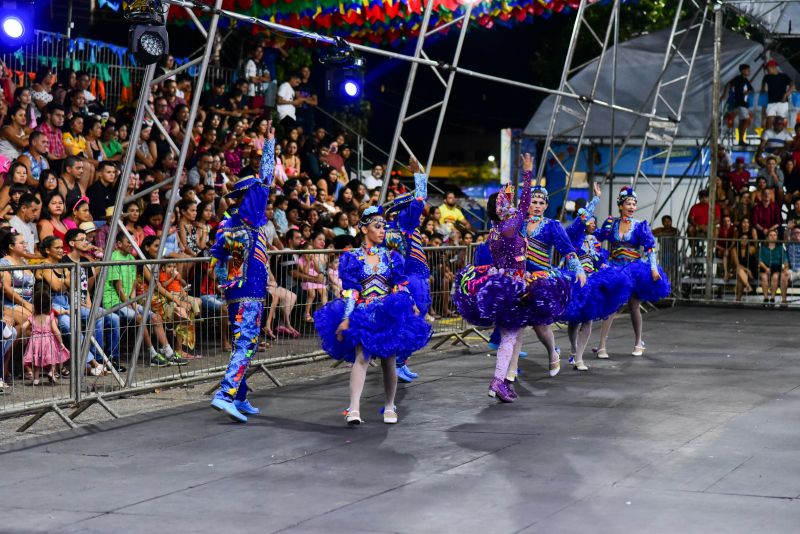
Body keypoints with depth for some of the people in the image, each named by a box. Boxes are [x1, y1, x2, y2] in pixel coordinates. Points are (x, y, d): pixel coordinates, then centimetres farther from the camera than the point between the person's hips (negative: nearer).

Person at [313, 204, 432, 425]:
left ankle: (389, 406, 18)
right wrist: (346, 318, -11)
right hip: (362, 314, -2)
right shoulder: (352, 258, 6)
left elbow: (401, 287, 8)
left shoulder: (392, 257, 13)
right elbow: (349, 292, -1)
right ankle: (354, 408, -28)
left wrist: (412, 306, -8)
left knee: (388, 361, 1)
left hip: (389, 314, 2)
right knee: (361, 356, -20)